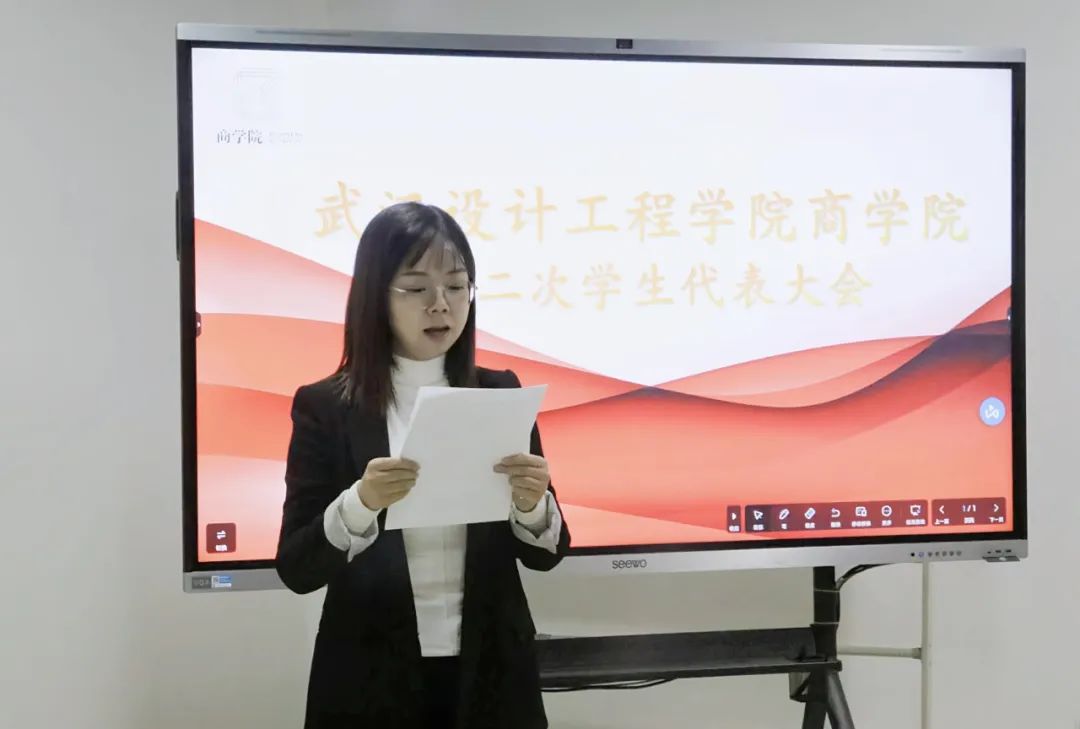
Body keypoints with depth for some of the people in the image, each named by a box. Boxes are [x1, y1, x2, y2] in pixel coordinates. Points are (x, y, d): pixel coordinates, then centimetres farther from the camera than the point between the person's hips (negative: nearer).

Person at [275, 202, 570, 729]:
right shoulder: (325, 406, -7)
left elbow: (545, 555, 2)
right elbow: (296, 569, -9)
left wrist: (532, 504, -19)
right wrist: (360, 504, -26)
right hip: (371, 683, -2)